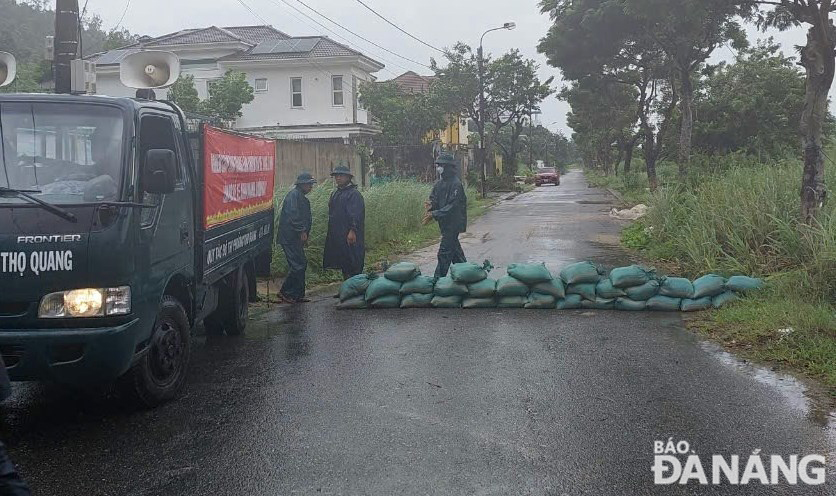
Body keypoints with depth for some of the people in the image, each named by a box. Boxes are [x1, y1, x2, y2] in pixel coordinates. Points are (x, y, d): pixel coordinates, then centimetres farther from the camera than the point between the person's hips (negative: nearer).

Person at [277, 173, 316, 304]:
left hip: (296, 238, 11)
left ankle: (297, 295, 16)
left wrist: (305, 234, 22)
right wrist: (302, 231, -23)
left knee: (301, 265, 11)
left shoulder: (302, 197, 22)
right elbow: (293, 215, -22)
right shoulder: (294, 195, -11)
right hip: (290, 238, -11)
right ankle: (285, 292, -3)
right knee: (298, 265, -11)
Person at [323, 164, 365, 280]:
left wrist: (352, 231, -25)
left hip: (350, 237, -9)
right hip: (337, 236, 9)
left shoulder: (354, 194, -10)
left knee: (353, 266, -5)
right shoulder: (336, 194, 18)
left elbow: (356, 214, -18)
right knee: (344, 266, 14)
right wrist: (331, 233, 19)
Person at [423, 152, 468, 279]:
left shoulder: (456, 184, -17)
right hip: (444, 223, 9)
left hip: (453, 224, -9)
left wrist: (434, 214, -25)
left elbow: (452, 207, -22)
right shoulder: (440, 184, 9)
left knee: (444, 253, -8)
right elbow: (434, 199, 10)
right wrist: (431, 205, -14)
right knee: (455, 250, 17)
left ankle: (438, 279, -5)